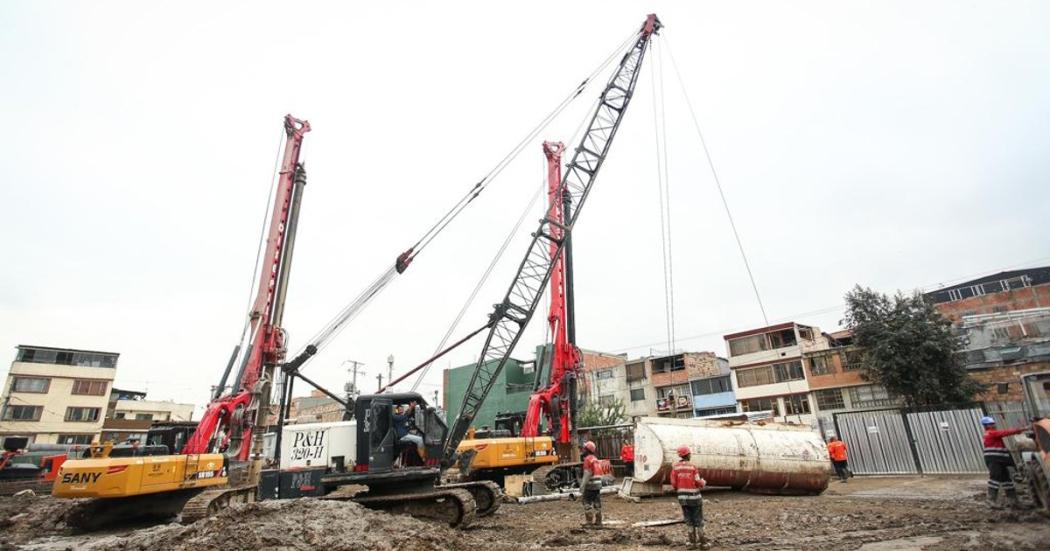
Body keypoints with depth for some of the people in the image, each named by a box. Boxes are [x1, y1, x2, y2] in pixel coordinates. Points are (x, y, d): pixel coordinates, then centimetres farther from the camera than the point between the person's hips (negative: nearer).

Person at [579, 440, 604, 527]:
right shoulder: (595, 458, 15)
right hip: (598, 484, 8)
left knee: (587, 501, 0)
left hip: (590, 485, -8)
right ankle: (598, 522, 13)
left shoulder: (588, 459, -12)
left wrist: (582, 485, -14)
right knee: (597, 503, 10)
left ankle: (589, 520, -1)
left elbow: (587, 474, -17)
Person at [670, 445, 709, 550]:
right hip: (694, 497, -3)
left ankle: (693, 541, 19)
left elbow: (673, 483, -5)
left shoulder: (675, 467, -6)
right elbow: (698, 483, -12)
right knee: (699, 520, 8)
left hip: (682, 498, 3)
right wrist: (704, 482, 12)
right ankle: (703, 542, 13)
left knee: (689, 520, 15)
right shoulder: (693, 467, -15)